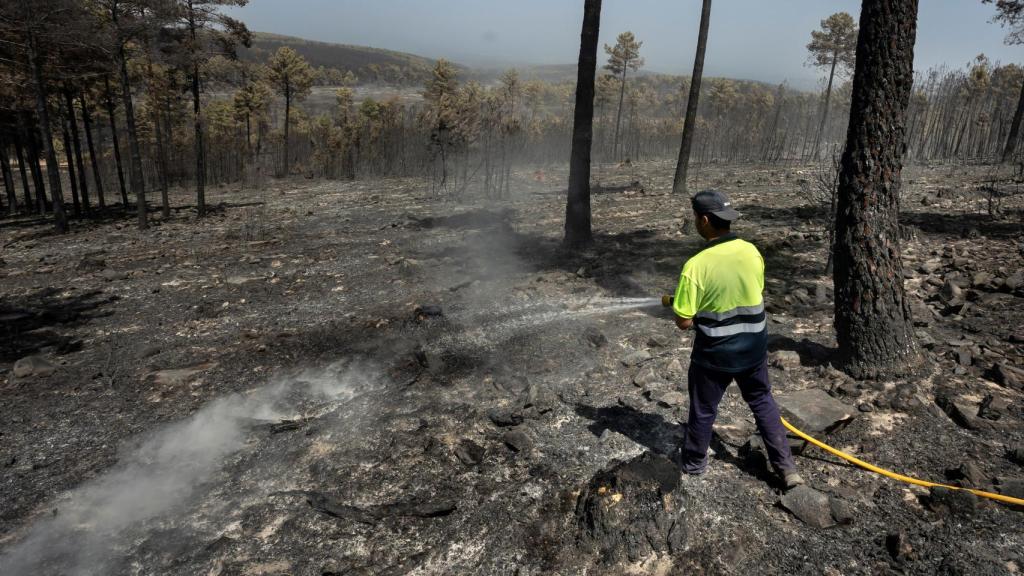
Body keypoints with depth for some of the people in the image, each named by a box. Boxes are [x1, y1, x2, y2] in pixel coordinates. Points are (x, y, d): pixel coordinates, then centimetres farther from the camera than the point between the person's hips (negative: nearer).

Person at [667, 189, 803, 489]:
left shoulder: (696, 265, -24)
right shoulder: (751, 251, -7)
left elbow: (684, 322, -19)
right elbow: (754, 295, 9)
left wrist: (698, 309, 3)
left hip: (714, 353, -4)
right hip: (753, 346, 4)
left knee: (703, 410, 15)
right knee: (763, 402, 23)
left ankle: (693, 465, 34)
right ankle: (786, 467, 27)